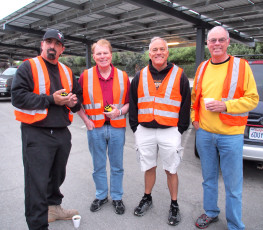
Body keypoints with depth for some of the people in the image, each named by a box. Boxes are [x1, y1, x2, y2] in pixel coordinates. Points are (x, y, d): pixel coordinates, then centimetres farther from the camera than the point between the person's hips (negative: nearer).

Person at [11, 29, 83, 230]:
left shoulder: (67, 72, 16)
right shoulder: (28, 67, -3)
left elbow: (78, 94, 23)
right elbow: (18, 96, -14)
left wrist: (74, 101, -1)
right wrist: (51, 100, -18)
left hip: (62, 133, 6)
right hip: (37, 134, -6)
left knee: (57, 176, 21)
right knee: (37, 182, -3)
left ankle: (53, 207, 43)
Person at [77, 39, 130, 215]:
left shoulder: (123, 76, 3)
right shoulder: (85, 76, 1)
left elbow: (129, 101, 7)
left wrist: (120, 111, -11)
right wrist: (86, 120, -4)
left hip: (117, 127, 0)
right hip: (95, 128, 0)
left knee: (117, 166, 11)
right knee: (98, 166, 13)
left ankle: (117, 197, 29)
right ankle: (101, 196, 33)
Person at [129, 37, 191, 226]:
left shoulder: (179, 75, 1)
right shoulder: (140, 77, 7)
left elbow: (186, 104, 1)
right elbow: (133, 103, 10)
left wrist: (180, 129, -2)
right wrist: (135, 127, 5)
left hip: (170, 132, -2)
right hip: (144, 131, 2)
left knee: (171, 170, 9)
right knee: (149, 168, 16)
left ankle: (174, 206, 26)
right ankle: (147, 199, 36)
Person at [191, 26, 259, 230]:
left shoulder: (241, 66, -3)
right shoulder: (202, 68, 10)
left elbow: (252, 98, -6)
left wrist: (226, 106, -18)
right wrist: (194, 118, 5)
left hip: (230, 135, -4)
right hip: (204, 133, 4)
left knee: (233, 185, 4)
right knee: (209, 178, 18)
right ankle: (211, 213, 37)